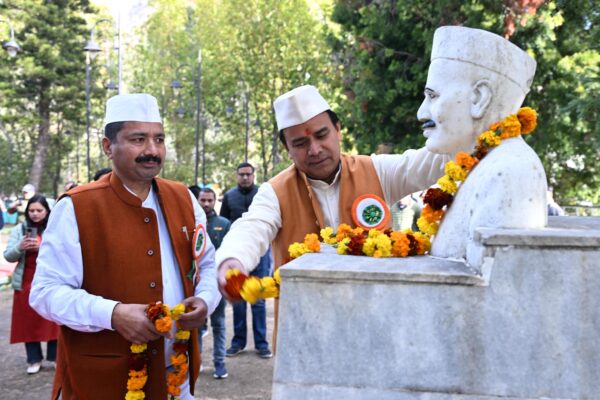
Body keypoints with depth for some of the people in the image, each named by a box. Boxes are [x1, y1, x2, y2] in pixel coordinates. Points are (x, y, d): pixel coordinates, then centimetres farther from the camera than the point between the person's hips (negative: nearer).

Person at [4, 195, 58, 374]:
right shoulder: (19, 229, 4)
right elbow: (8, 256, 0)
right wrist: (20, 248, -20)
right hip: (26, 282, 2)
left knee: (52, 319, 3)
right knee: (29, 321, 6)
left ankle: (54, 357, 16)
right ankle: (34, 360, 16)